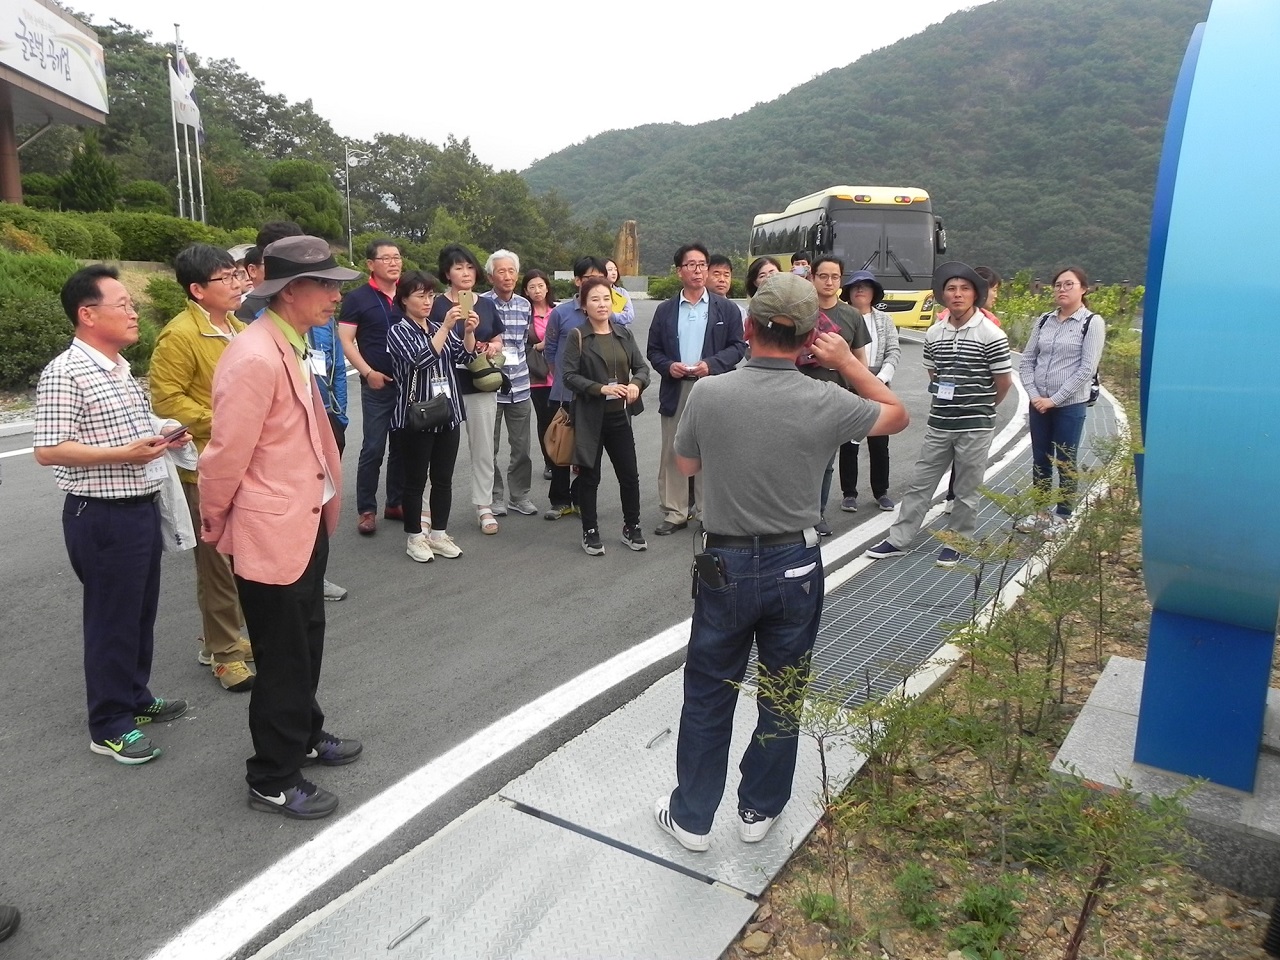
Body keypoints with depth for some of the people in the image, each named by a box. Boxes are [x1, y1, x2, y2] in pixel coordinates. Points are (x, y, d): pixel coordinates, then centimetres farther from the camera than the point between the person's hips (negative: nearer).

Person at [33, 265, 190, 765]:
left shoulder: (120, 367, 12)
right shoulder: (64, 374, -16)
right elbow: (48, 451, -19)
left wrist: (159, 435, 5)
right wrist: (124, 453, -24)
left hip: (142, 507, 9)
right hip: (103, 517, -9)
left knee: (141, 611, 19)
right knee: (112, 619, 3)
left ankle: (135, 697, 36)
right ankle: (110, 727, 17)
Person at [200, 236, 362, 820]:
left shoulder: (294, 346, 6)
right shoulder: (254, 357, -23)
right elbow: (227, 454, -19)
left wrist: (327, 498, 14)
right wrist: (215, 524, -6)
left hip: (307, 520, 9)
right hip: (271, 531, -9)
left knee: (307, 642, 23)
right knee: (283, 658, 5)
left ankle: (305, 735, 43)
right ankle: (273, 781, 22)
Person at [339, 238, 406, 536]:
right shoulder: (357, 298, -2)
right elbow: (346, 341, -6)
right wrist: (368, 372, -16)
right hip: (378, 385, -4)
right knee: (373, 449, -3)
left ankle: (396, 503, 22)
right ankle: (366, 510, 7)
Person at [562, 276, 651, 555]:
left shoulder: (623, 334, 8)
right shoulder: (577, 336, -5)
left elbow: (642, 367, 7)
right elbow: (569, 376, -11)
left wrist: (636, 383, -15)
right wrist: (601, 388, -22)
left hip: (619, 415, 4)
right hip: (590, 417, -3)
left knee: (629, 475, 7)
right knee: (589, 476, 6)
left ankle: (631, 527, 24)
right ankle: (590, 531, 20)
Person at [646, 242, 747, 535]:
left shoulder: (726, 309, 4)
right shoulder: (665, 310, 9)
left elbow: (738, 346, 1)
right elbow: (653, 350, 10)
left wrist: (712, 364, -13)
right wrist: (668, 366, -10)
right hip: (675, 390, 2)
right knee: (672, 453, 4)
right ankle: (675, 513, 12)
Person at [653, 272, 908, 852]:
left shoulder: (707, 394, -14)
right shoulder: (826, 404, -14)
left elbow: (686, 465, 4)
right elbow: (897, 416, 6)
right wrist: (849, 363, 6)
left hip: (725, 565, 0)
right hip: (796, 565, 1)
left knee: (707, 698, 15)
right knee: (782, 697, 18)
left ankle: (691, 816, 30)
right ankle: (758, 810, 35)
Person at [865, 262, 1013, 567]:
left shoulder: (991, 334, -10)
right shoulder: (933, 333, 4)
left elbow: (1004, 381, -3)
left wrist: (980, 408, 9)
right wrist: (949, 404, 14)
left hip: (975, 426, -4)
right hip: (938, 423, 4)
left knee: (967, 490, 7)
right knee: (920, 482, 9)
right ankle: (898, 540, 16)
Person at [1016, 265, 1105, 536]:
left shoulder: (1092, 323, -6)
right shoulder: (1044, 321, 8)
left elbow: (1087, 369, -12)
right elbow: (1027, 360, 8)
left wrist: (1054, 399, -14)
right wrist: (1034, 395, -5)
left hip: (1070, 406, -5)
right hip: (1038, 404, 5)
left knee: (1066, 463, 4)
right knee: (1040, 460, 12)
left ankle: (1063, 517, 16)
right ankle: (1040, 512, 25)